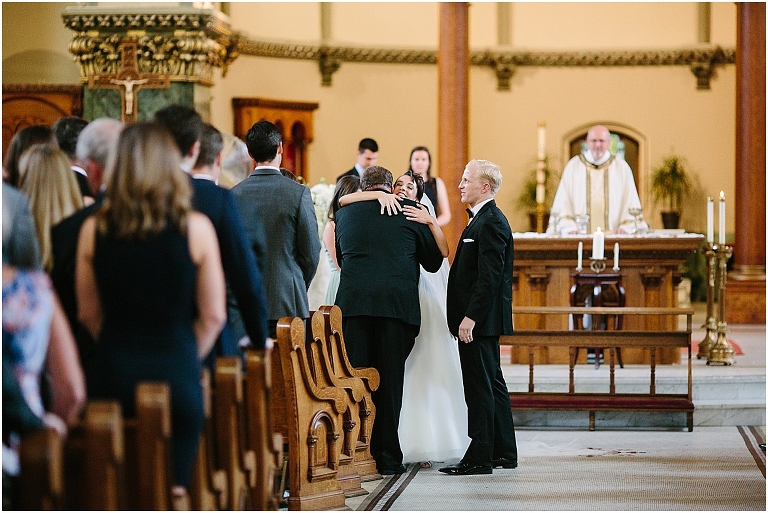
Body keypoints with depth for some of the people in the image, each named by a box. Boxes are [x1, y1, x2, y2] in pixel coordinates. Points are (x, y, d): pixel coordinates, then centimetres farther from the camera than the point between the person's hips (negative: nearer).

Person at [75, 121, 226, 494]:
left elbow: (88, 314, 6)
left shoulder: (94, 230, -3)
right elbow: (213, 316, -2)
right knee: (171, 491, 6)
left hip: (112, 378, 2)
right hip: (176, 376, -1)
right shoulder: (196, 228, -7)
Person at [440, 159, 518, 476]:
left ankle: (479, 458, -3)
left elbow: (489, 276, -22)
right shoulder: (483, 219, 17)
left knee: (480, 387, -7)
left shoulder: (491, 223, -15)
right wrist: (466, 315, 17)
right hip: (480, 319, 11)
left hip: (479, 320, -11)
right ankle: (504, 453, 21)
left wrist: (470, 316, -24)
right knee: (492, 384, 14)